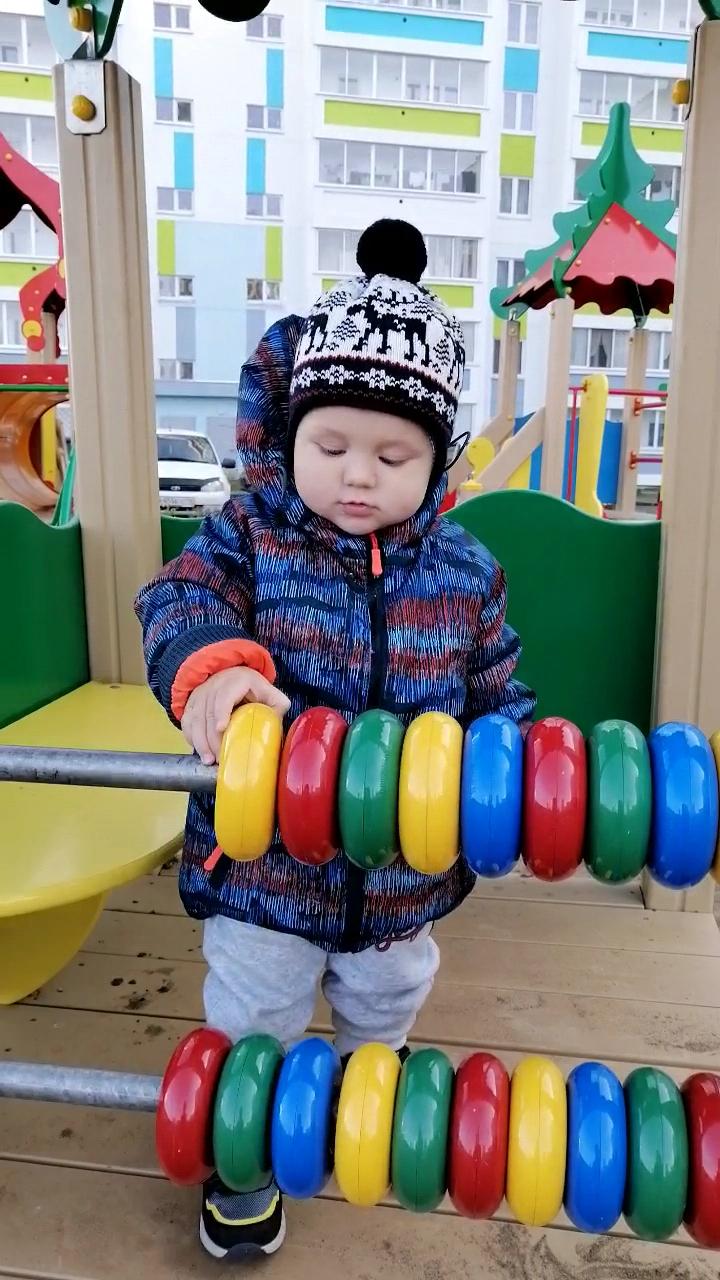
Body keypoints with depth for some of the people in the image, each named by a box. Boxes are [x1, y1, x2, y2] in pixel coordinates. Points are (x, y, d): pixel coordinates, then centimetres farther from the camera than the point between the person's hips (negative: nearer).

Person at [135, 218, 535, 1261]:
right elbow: (181, 600, -22)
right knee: (251, 1027, 19)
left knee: (383, 1011, 30)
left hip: (405, 872, 3)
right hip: (261, 864, -2)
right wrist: (211, 664, -43)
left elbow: (497, 694, -1)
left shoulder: (465, 573, -8)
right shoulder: (249, 534, -13)